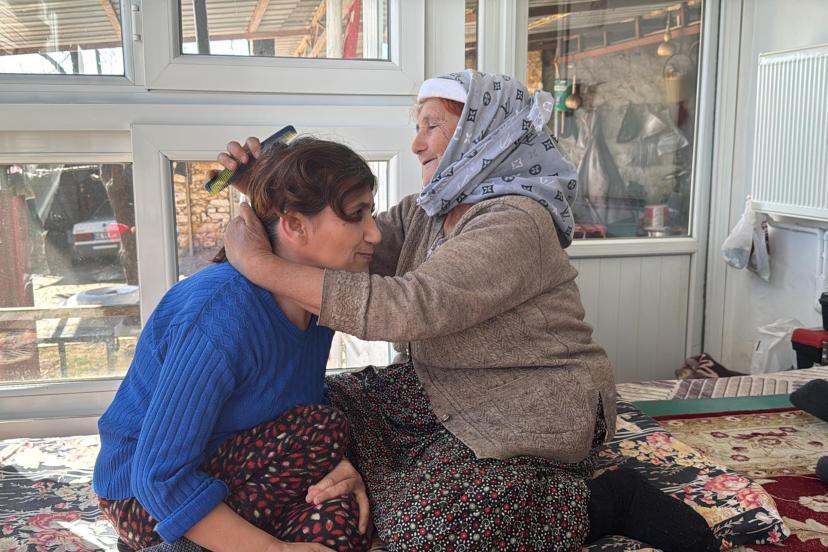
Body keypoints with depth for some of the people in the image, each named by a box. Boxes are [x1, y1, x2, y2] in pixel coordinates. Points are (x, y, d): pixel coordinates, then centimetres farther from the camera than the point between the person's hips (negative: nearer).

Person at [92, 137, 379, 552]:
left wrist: (329, 465, -15)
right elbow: (159, 478, -28)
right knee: (320, 432, -24)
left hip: (228, 464, 7)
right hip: (147, 495, -6)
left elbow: (306, 399, 6)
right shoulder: (222, 313, -31)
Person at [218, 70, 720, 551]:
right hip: (442, 391, 8)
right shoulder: (424, 213, 4)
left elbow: (404, 307, -34)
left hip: (530, 416, -8)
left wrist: (261, 263, -31)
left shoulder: (515, 223, -25)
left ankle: (609, 501, -4)